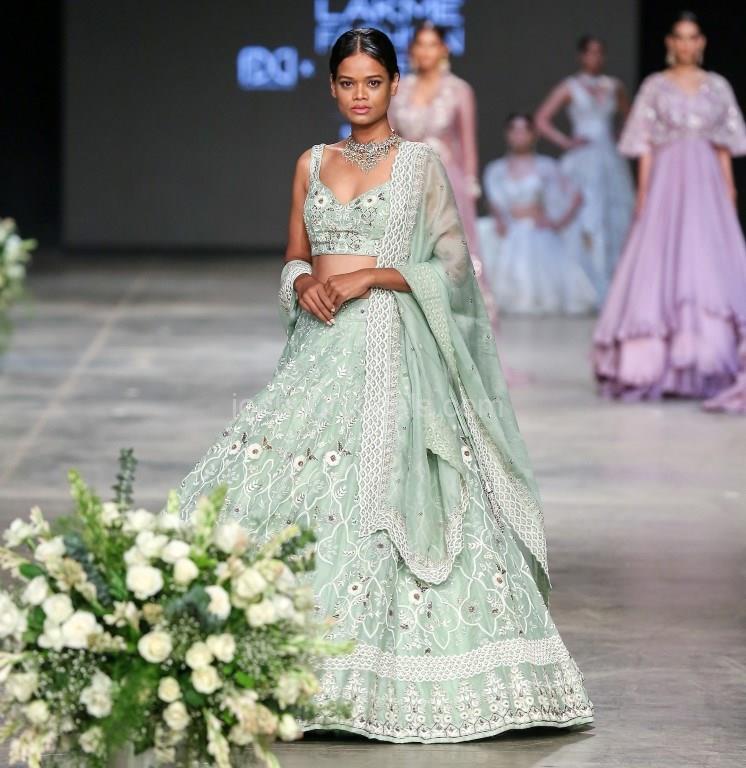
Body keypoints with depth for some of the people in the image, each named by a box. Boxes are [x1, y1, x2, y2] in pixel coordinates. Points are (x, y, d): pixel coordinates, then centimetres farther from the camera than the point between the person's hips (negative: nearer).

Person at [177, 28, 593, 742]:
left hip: (391, 347, -4)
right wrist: (305, 282, -5)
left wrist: (367, 277, -13)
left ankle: (391, 677, -4)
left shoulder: (421, 163, 3)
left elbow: (451, 263, -3)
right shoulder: (312, 164, 15)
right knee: (277, 477, -6)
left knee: (382, 495, -12)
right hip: (322, 346, 4)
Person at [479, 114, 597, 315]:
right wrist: (499, 220, -15)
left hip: (539, 232, -3)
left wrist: (560, 223, -5)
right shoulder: (495, 170, 16)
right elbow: (494, 202, 6)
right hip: (510, 234, 3)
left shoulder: (545, 167, 11)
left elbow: (576, 196, 8)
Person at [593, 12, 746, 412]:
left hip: (706, 184, 2)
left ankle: (707, 365, -2)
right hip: (667, 182, -2)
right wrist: (643, 193, -5)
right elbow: (645, 146, 2)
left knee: (711, 266, -5)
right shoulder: (655, 87, 4)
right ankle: (656, 365, -1)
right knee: (660, 265, -5)